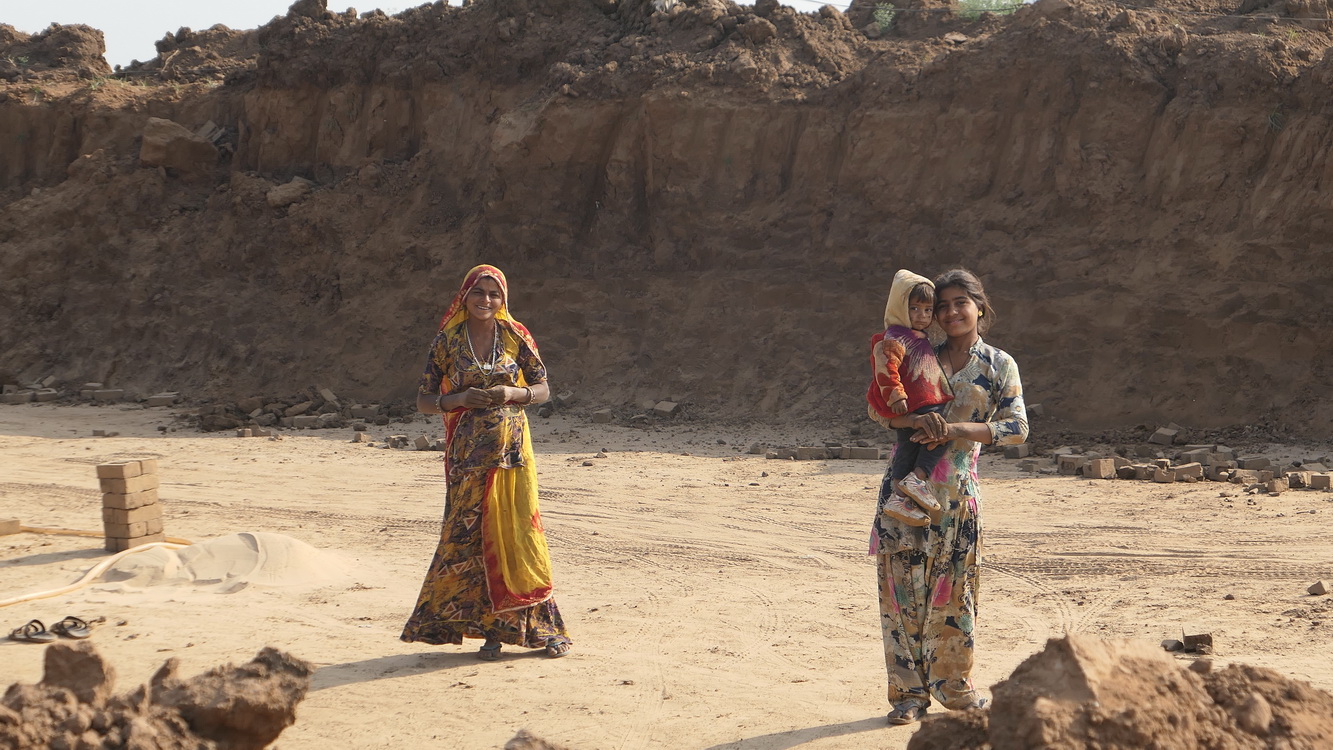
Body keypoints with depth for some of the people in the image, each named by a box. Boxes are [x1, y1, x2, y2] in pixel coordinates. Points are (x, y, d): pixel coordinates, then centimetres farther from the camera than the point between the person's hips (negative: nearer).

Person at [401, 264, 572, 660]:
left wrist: (511, 393, -13)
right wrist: (462, 398, -14)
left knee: (518, 531, -3)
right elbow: (424, 400, 4)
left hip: (512, 449, 0)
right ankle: (491, 627, 7)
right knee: (470, 535, -2)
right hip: (468, 453, 0)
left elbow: (543, 389, 7)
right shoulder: (447, 342, 3)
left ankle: (540, 625, 5)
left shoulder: (516, 337, 4)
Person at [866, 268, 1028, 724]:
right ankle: (910, 692, 5)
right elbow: (879, 407, 4)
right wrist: (917, 420, -17)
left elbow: (1017, 429, -4)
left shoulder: (999, 365, 6)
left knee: (952, 588, 2)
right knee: (903, 584, -2)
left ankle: (954, 687, 18)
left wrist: (954, 430, -15)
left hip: (955, 489, -1)